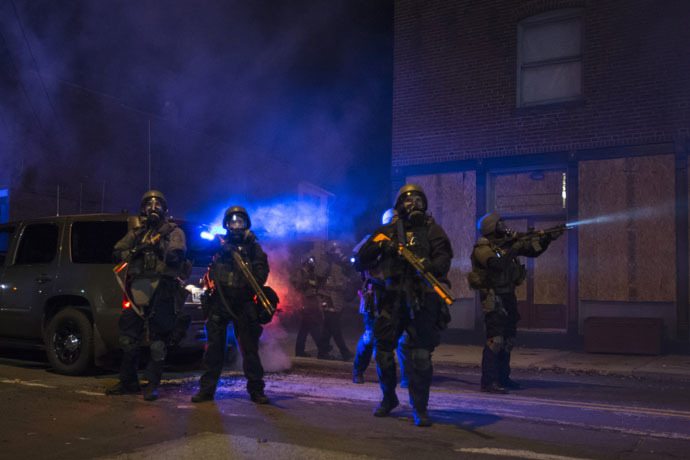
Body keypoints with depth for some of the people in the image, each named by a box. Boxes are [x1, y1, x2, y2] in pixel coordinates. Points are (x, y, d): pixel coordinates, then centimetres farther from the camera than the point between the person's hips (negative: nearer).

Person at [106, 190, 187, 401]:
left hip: (161, 290, -5)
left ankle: (152, 385, 2)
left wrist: (159, 247, -23)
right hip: (138, 288, 5)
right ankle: (128, 381, 21)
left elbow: (176, 256, -9)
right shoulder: (137, 233, 20)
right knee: (128, 336, 8)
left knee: (158, 340, -4)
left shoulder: (173, 232, 7)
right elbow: (116, 252, 11)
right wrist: (134, 252, -7)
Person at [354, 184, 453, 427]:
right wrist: (378, 245, -6)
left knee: (420, 354, -6)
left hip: (422, 299, -2)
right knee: (382, 348, 4)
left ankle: (420, 408, 5)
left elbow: (444, 257, -4)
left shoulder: (432, 229, 12)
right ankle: (389, 398, 26)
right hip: (394, 297, 2)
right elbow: (360, 262, 12)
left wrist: (429, 266, -26)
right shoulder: (387, 231, 15)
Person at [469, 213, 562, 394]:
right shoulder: (482, 249, -13)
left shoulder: (508, 243, 8)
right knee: (495, 339, -14)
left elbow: (534, 251, 13)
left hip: (508, 295, 8)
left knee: (508, 339, 12)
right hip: (493, 296, -8)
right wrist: (515, 248, -24)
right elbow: (497, 264, -30)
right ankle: (488, 381, -13)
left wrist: (547, 239, -2)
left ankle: (503, 377, 22)